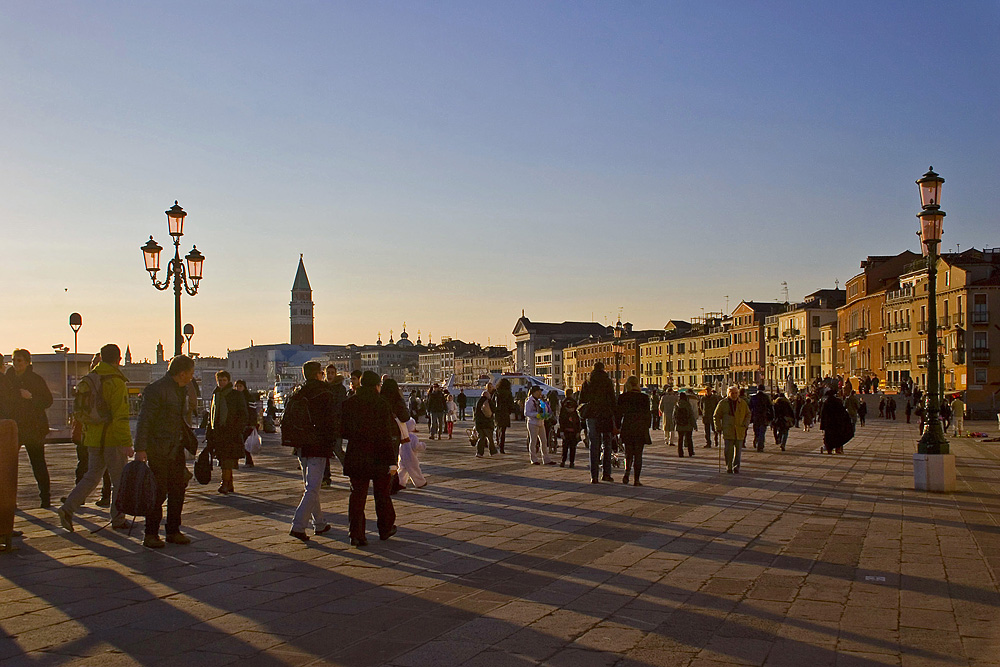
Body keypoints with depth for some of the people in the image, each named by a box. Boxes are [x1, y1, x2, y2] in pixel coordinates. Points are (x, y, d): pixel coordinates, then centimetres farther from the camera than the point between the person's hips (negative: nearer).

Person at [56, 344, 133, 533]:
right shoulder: (116, 382, -16)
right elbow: (120, 416, -20)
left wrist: (84, 434, 24)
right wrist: (126, 443, -18)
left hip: (93, 438, 7)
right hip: (112, 439, -7)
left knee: (92, 476, 16)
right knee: (120, 480, 4)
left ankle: (68, 508, 3)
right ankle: (118, 520, 10)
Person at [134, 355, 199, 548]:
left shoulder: (180, 390, 14)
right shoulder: (156, 390, -14)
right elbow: (144, 420, -18)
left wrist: (191, 443, 26)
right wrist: (140, 449, -24)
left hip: (176, 449, 9)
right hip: (158, 450, -9)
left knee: (178, 490, 9)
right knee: (159, 492, -6)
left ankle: (173, 531, 18)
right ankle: (150, 535, 3)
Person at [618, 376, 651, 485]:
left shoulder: (623, 397, -2)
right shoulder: (644, 398, -3)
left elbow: (619, 413, 1)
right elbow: (647, 414, 1)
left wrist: (618, 427, 9)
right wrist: (647, 428, 10)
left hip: (627, 428, 1)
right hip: (640, 429, -1)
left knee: (628, 453, 14)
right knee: (638, 454, 5)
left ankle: (627, 470, -13)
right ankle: (636, 479, 3)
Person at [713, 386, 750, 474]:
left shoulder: (743, 403, 8)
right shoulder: (722, 403, 2)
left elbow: (748, 414, 19)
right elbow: (716, 416, 8)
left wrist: (745, 424, 4)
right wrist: (719, 428, 0)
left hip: (739, 431, 2)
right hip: (727, 431, -2)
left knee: (738, 450, 5)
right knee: (728, 451, -3)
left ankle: (736, 468, 14)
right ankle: (729, 468, 9)